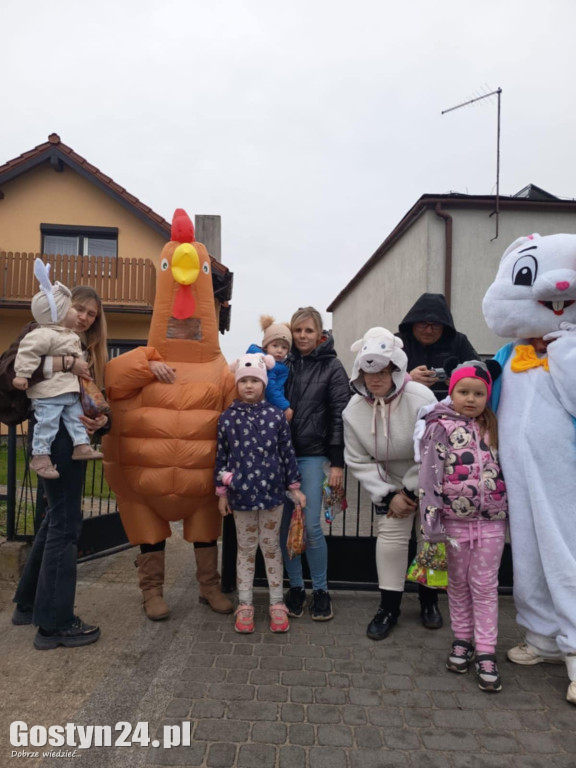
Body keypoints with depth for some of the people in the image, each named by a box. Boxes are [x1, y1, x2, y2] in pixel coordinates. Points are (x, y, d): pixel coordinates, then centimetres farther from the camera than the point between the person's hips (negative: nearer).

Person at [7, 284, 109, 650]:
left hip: (74, 433, 8)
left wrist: (102, 419, -10)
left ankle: (29, 604, 32)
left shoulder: (90, 349, 19)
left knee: (59, 516, 15)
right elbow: (11, 369, -18)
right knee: (65, 522, -7)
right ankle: (55, 623, 3)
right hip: (52, 431, -8)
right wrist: (65, 363, -24)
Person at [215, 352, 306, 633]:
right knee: (245, 549, 14)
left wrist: (295, 487, 1)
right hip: (241, 494, 1)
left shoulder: (276, 416, -4)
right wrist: (222, 492, 2)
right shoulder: (227, 418, -2)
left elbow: (287, 453, 0)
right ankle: (245, 605, 27)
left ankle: (277, 604, 26)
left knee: (271, 547, 12)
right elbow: (222, 457, 1)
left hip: (272, 492, 0)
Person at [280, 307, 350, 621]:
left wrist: (337, 462, -8)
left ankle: (320, 590, 15)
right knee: (285, 524, 5)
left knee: (311, 525, -5)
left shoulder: (332, 367, 0)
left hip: (311, 455, -3)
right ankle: (295, 587, 22)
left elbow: (340, 415, -3)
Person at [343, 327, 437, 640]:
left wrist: (409, 491, -17)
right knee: (390, 536, -3)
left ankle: (428, 600, 28)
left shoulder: (420, 398, -26)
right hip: (388, 484, 2)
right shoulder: (354, 409, -15)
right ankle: (389, 607, 13)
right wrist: (388, 495, -14)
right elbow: (358, 460, -10)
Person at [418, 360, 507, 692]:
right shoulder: (441, 427, -6)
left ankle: (486, 653, 16)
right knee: (459, 584, 14)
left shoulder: (495, 428, 6)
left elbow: (506, 471, 12)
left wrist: (512, 516, 13)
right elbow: (430, 475, -12)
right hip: (455, 521, -2)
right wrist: (431, 521, -16)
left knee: (485, 587, 8)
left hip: (491, 522, 2)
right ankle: (462, 640, 30)